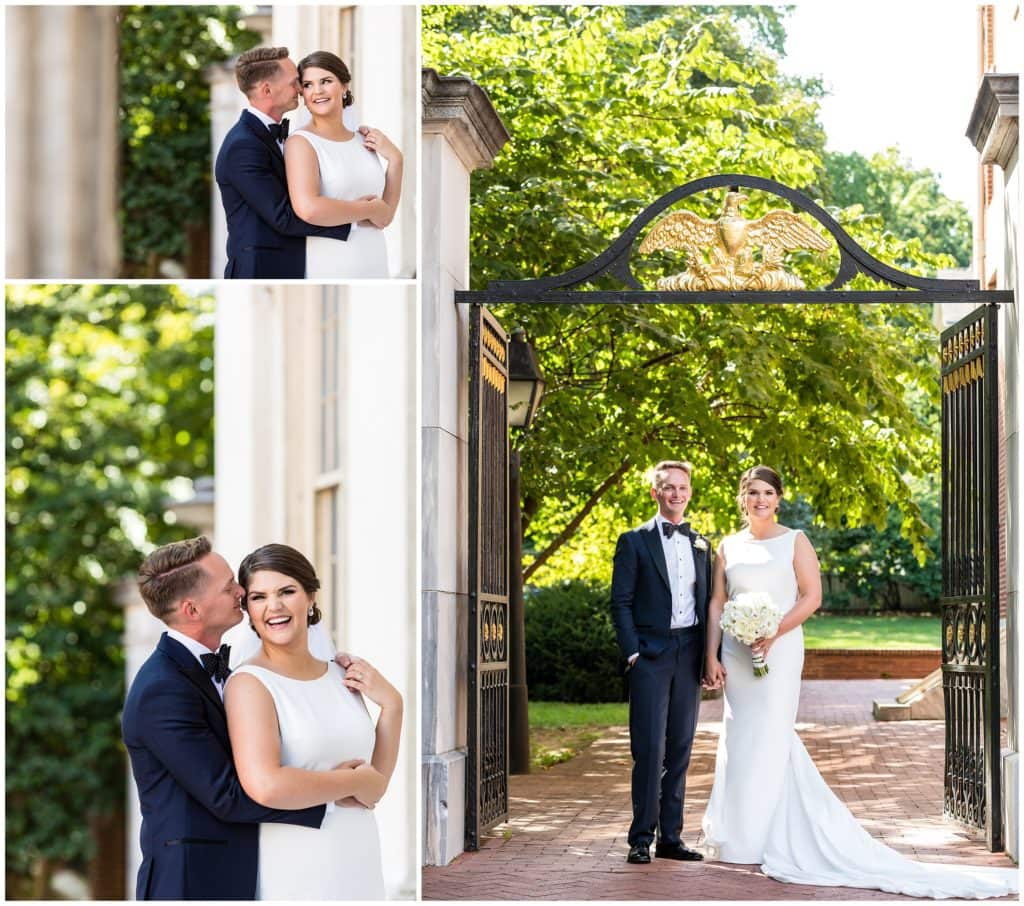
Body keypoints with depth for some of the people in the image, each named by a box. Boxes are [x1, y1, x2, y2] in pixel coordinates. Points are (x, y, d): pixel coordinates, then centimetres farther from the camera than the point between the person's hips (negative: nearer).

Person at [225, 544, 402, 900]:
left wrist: (390, 705, -1)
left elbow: (374, 786, 10)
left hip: (362, 870, 6)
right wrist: (352, 783, -14)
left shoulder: (341, 676, 5)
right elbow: (265, 786, -27)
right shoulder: (249, 683, -12)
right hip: (293, 879, -6)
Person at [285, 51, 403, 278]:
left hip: (374, 266, 5)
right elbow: (308, 209, -26)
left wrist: (395, 160, 1)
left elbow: (384, 217, 11)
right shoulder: (301, 142, -9)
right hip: (326, 269, -5)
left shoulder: (364, 140, 7)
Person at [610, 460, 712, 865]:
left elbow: (707, 603, 16)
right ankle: (641, 839, -2)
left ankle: (671, 837, 12)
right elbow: (621, 602, -3)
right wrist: (632, 652, -11)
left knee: (680, 749, 7)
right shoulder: (634, 541, 1)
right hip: (650, 654, -4)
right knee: (649, 749, -7)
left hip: (689, 656, 5)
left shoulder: (701, 545, 14)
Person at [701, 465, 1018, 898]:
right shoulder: (728, 547, 11)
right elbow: (716, 604, 8)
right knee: (740, 739, 5)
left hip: (779, 651, -4)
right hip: (736, 654, 4)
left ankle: (760, 839, 1)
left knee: (768, 736, -5)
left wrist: (774, 633, -17)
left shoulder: (794, 541, 1)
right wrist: (711, 657, -1)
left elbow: (812, 596, -6)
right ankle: (737, 835, 13)